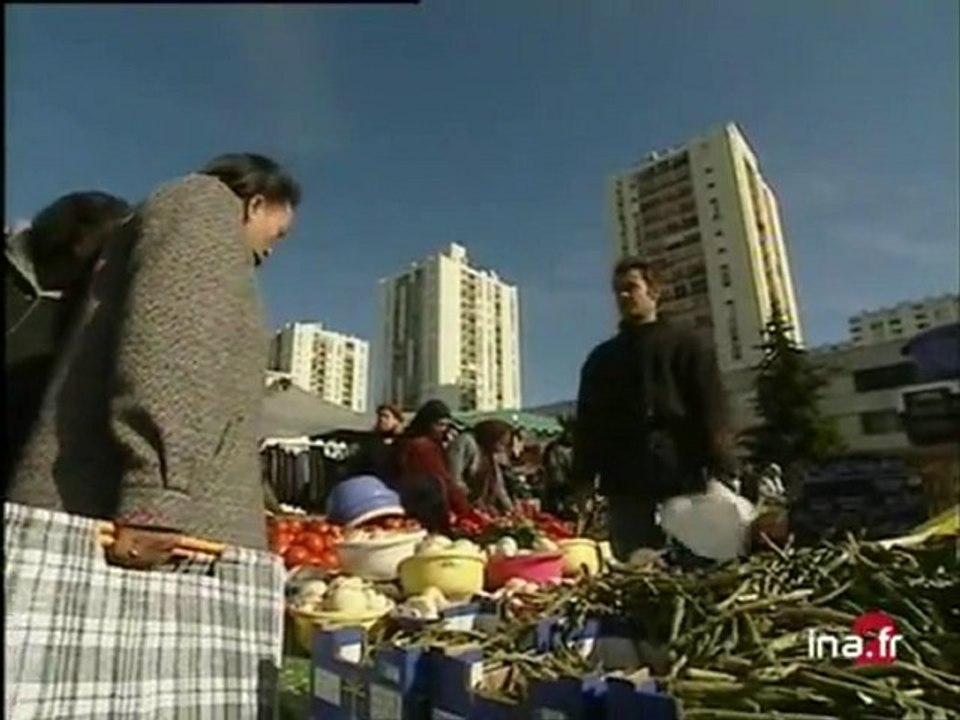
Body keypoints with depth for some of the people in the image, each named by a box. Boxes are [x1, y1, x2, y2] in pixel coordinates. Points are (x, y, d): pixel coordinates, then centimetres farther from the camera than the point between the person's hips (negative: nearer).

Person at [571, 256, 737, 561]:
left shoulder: (685, 344, 11)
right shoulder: (601, 358, 19)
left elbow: (712, 410, 1)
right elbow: (587, 423, 15)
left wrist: (719, 470, -11)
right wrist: (583, 479, 4)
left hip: (682, 478, -2)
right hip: (624, 485, 3)